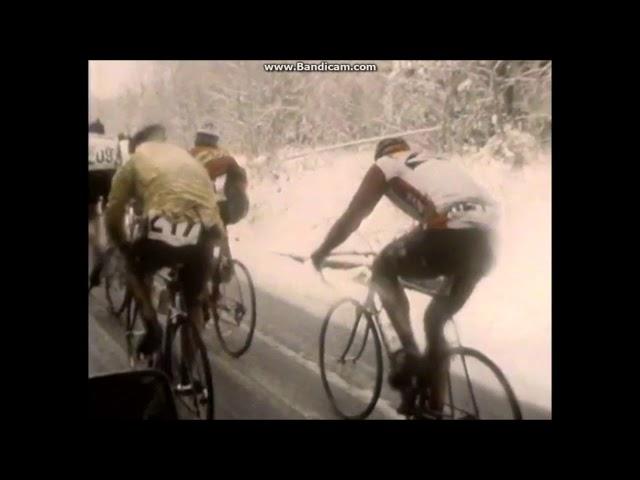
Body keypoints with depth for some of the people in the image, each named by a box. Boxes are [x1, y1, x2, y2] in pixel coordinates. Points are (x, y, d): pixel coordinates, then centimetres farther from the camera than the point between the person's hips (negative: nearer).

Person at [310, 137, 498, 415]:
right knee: (436, 319, 23)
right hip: (483, 241, 7)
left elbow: (351, 219, 17)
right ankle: (435, 405, 29)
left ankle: (409, 353, 8)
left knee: (383, 269, 19)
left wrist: (321, 253, 31)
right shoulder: (435, 165, 35)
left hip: (451, 237, -7)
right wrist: (401, 251, 55)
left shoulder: (384, 166, 16)